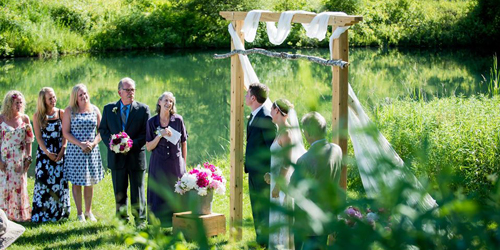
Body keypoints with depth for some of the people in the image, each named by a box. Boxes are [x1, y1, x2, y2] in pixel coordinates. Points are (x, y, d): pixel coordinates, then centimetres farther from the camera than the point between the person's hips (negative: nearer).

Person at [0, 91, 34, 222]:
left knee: (19, 185, 2)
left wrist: (28, 158, 2)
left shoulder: (25, 119, 5)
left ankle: (19, 214, 11)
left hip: (20, 159, 2)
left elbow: (29, 141, 9)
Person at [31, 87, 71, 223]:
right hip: (44, 153, -1)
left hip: (60, 152, 1)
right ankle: (42, 214, -3)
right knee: (43, 180, -6)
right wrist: (48, 153, -10)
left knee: (60, 180, -2)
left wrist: (62, 151, -10)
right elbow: (38, 137, 0)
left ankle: (59, 213, 6)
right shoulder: (37, 116, 3)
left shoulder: (61, 113, 5)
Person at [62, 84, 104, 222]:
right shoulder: (69, 111, -2)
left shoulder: (94, 110, 6)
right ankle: (79, 213, 11)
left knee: (90, 182, 8)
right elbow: (65, 132, -5)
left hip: (92, 151, 2)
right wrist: (80, 144, -15)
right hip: (75, 151, -2)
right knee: (77, 182, 1)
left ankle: (88, 211, 21)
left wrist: (93, 143, -9)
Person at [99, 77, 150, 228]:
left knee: (138, 191, 3)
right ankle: (122, 219, 20)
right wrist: (111, 144, -10)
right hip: (117, 157, 2)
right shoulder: (109, 109, 6)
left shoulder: (143, 109, 0)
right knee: (119, 192, 9)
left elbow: (147, 133, -3)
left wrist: (132, 144, -17)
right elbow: (102, 129, 8)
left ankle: (140, 220, 12)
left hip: (136, 156, -2)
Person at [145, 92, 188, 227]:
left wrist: (183, 163, 8)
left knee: (176, 194, 1)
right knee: (159, 195, -1)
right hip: (158, 164, 0)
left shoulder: (178, 120, 2)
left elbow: (184, 143, 9)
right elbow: (148, 147, -1)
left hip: (176, 164, 0)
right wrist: (160, 135, -15)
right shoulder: (152, 122, 1)